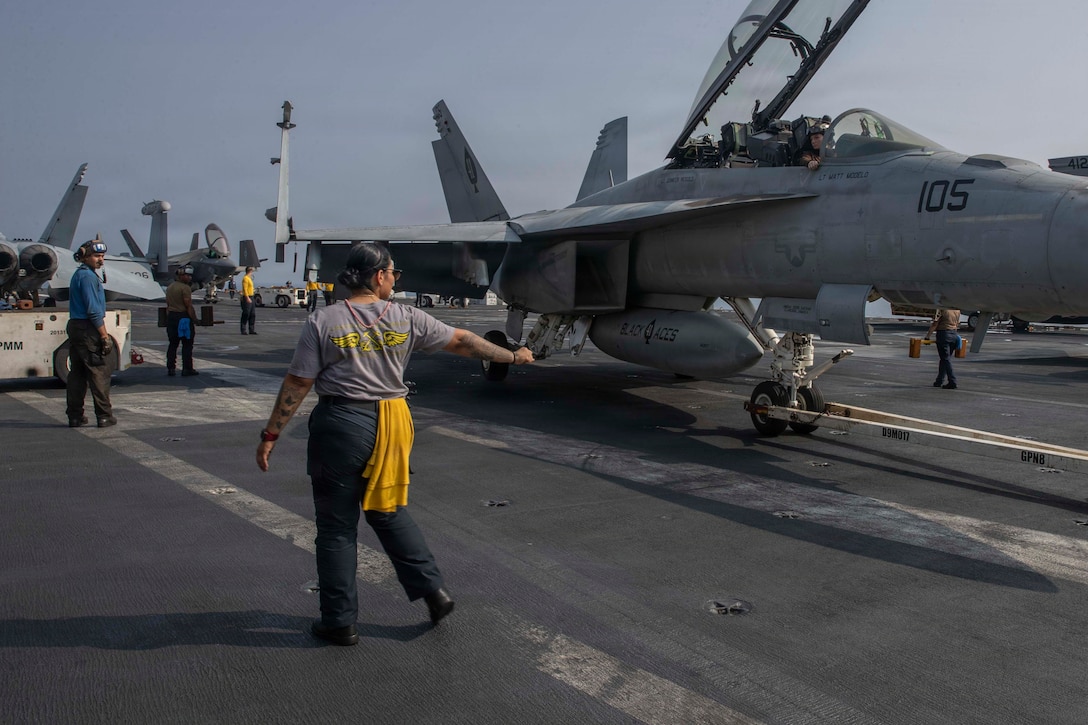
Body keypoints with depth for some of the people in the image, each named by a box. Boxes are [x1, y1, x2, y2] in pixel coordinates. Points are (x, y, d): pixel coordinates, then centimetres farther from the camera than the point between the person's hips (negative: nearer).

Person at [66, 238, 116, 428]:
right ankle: (104, 416, -2)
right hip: (88, 329, -10)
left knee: (77, 373, 11)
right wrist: (105, 336, -17)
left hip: (74, 327, 10)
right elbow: (94, 310, -18)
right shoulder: (88, 276, -13)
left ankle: (75, 416, 14)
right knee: (99, 373, -4)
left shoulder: (78, 274, 18)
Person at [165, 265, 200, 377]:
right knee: (187, 345, 0)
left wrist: (169, 317, 20)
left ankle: (170, 368, 11)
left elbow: (168, 305, 16)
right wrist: (194, 320, -10)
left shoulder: (170, 287, 14)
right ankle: (187, 369, 1)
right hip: (183, 317, -8)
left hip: (171, 317, 8)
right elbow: (189, 306, -16)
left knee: (173, 344, 12)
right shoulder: (185, 288, -13)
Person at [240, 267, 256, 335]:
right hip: (247, 298, -10)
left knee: (253, 314, 9)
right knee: (246, 315, -7)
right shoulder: (245, 278, -12)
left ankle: (251, 330, 12)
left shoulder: (249, 279, 18)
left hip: (251, 298, 10)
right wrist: (247, 298, -26)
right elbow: (245, 289, -19)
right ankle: (243, 330, -3)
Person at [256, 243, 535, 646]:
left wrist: (271, 435, 0)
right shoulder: (406, 319, 0)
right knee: (388, 512, 22)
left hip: (340, 424, -3)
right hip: (389, 426, 3)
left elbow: (297, 385, -8)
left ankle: (340, 621, 18)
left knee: (336, 526, 9)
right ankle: (433, 588, 20)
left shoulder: (322, 323, -7)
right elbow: (462, 342, 7)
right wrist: (513, 356, 19)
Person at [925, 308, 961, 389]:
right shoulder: (957, 309, 6)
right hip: (954, 334, 7)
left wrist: (927, 336, -9)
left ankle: (952, 382, -7)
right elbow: (957, 324, 15)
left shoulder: (942, 309, -14)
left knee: (946, 359, -2)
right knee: (945, 359, 15)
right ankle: (939, 381, 22)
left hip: (943, 333, -7)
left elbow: (935, 324, -15)